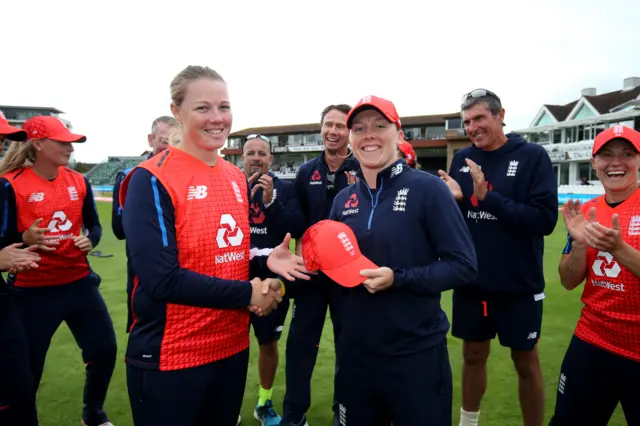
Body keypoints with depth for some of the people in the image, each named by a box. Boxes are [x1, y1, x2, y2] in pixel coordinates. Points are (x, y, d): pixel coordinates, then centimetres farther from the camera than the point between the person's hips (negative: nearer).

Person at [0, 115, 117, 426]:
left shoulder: (79, 181, 3)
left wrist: (90, 240, -10)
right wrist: (26, 240, -28)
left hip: (79, 283, 5)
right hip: (33, 291, -4)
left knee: (105, 350, 9)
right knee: (27, 367, 6)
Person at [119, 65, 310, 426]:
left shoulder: (237, 178, 6)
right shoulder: (152, 180, -17)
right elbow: (162, 279, -23)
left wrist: (265, 258, -6)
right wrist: (247, 294, -18)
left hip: (233, 346, 7)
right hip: (170, 358, -6)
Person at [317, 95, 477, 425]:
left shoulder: (427, 188, -11)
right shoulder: (344, 199, 4)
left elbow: (463, 266, -13)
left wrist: (398, 279, -22)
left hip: (417, 354, -4)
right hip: (355, 352, 5)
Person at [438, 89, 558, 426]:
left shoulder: (532, 156, -9)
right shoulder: (462, 158, 3)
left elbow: (546, 219, -18)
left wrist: (488, 197, -23)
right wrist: (452, 198, -14)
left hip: (518, 285, -3)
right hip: (471, 282, 4)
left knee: (525, 361, 12)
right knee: (473, 355, 17)